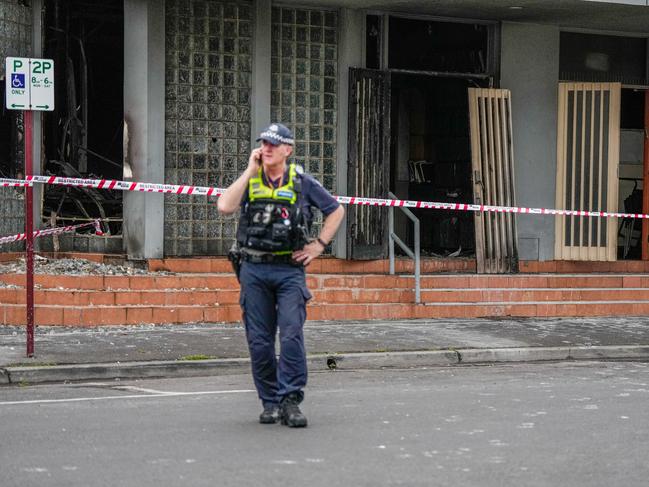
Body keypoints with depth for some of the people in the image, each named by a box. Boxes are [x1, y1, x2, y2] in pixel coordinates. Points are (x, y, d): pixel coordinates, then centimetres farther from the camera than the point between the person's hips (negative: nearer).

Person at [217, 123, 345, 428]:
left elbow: (336, 210, 15)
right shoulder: (249, 181, 7)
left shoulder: (302, 183, 4)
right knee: (259, 341, 3)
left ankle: (290, 400, -9)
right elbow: (225, 207, -12)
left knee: (292, 335, -14)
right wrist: (251, 171, -9)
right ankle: (270, 402, 13)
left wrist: (319, 245, 4)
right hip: (254, 269, 2)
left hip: (290, 269, -2)